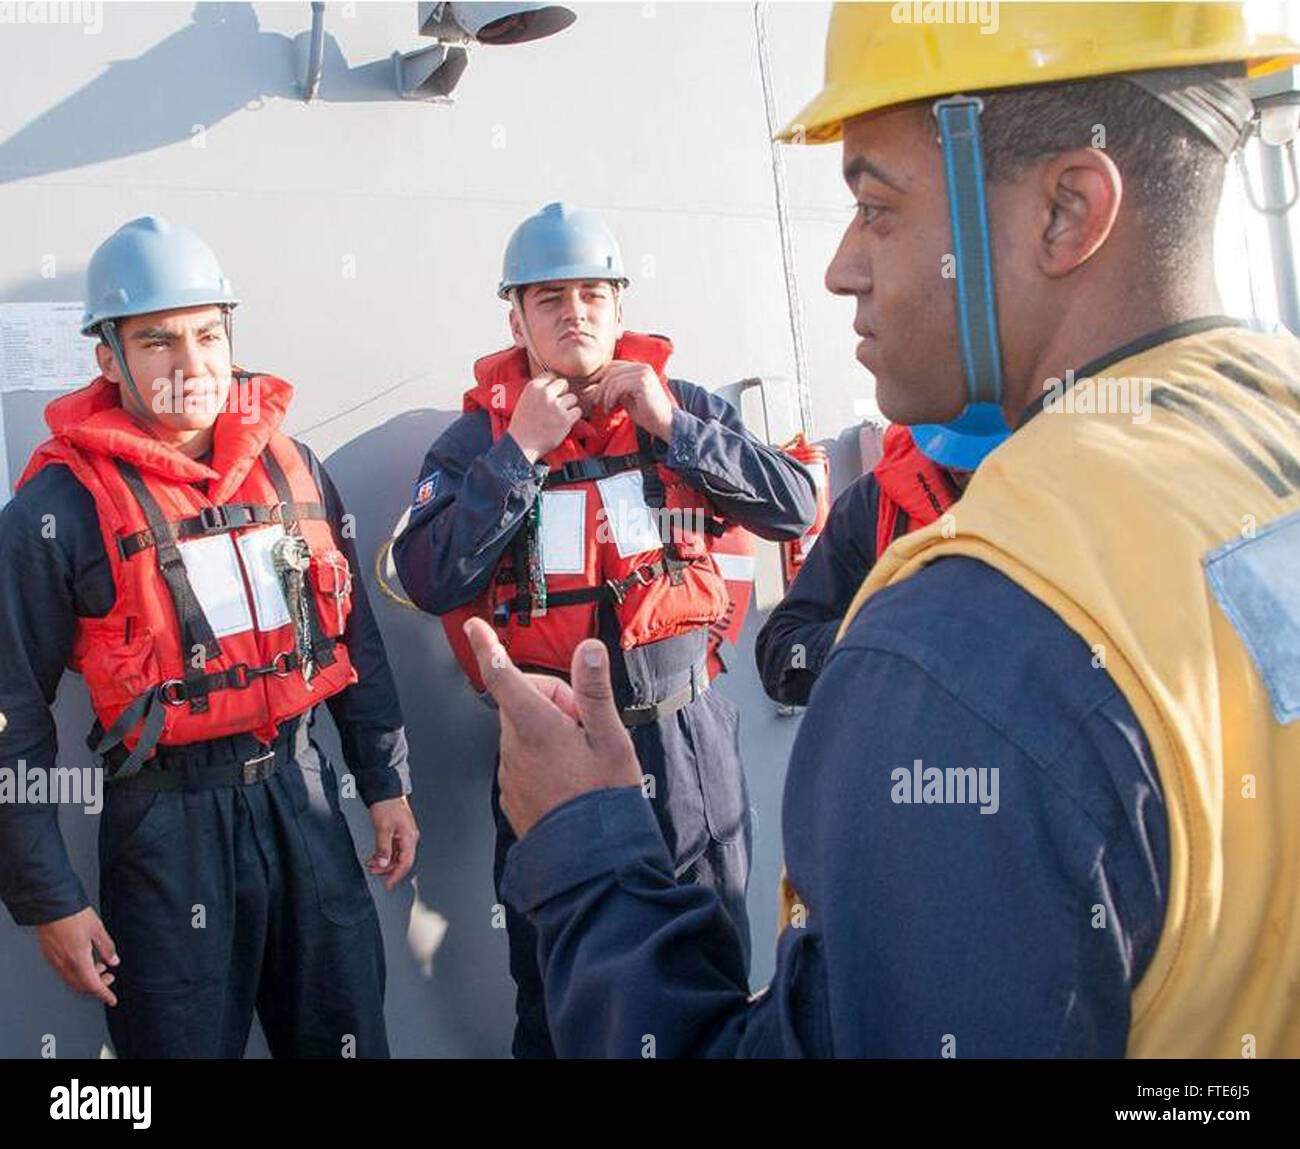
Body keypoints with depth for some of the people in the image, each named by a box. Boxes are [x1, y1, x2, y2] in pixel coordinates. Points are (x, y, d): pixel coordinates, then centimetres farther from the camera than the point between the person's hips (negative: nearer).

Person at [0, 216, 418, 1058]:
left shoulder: (291, 466, 4)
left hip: (300, 790, 4)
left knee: (348, 1034, 15)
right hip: (169, 824, -4)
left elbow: (355, 634, 12)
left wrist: (387, 782, 11)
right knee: (187, 1040, 10)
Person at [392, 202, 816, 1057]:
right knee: (555, 988, 15)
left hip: (686, 727, 1)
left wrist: (672, 427, -13)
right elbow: (430, 581, -14)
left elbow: (795, 507, -6)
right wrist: (520, 451, -17)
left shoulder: (682, 407, 3)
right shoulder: (479, 437, 0)